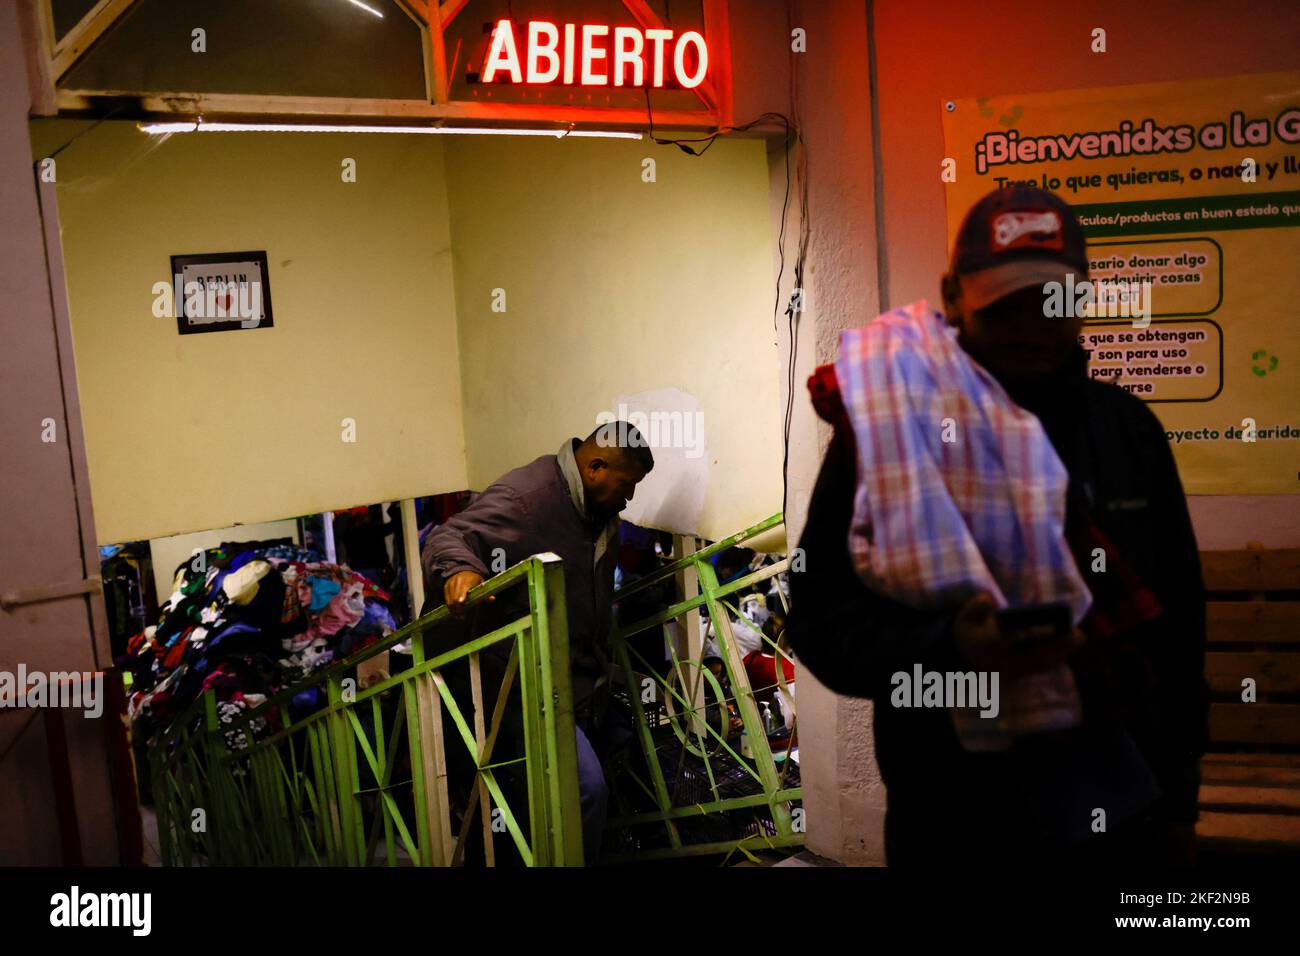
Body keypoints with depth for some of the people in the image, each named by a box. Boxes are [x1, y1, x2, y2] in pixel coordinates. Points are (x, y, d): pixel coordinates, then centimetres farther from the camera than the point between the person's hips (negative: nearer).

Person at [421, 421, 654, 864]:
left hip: (586, 678, 10)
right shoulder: (524, 495, -20)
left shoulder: (600, 509, 10)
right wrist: (459, 569, -45)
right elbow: (445, 540, -26)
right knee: (586, 787, -22)